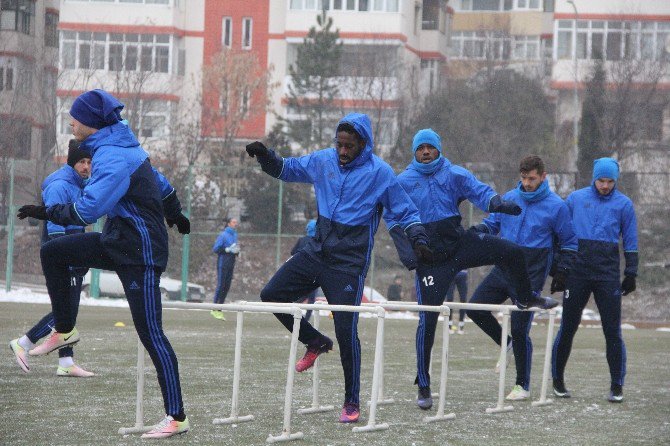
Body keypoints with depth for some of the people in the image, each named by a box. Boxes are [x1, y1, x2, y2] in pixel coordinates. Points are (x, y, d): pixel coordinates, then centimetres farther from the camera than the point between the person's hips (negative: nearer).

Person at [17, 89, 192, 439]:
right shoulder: (124, 148, 9)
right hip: (116, 242, 10)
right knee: (52, 252, 11)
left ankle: (176, 417, -6)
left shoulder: (113, 157, -22)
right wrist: (175, 215, 38)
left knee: (151, 334, -9)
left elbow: (87, 210, -29)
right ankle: (64, 331, 23)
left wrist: (46, 212, -18)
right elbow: (161, 184, 23)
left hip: (139, 253, -10)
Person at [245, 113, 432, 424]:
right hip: (316, 253, 5)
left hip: (349, 264, -5)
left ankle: (352, 402, 5)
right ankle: (316, 343, 22)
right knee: (271, 295, 0)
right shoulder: (323, 161, 3)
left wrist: (418, 239, -19)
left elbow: (406, 213, -2)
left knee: (346, 331, -9)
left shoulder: (380, 173, -9)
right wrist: (265, 156, 0)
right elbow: (286, 169, 18)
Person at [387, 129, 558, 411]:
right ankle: (423, 386, 4)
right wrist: (407, 252, -15)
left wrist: (496, 203, -34)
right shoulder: (404, 182, 0)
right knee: (428, 319, -6)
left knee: (511, 252, -16)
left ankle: (525, 298, 16)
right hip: (430, 257, -2)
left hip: (460, 243, 2)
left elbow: (478, 190, -12)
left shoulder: (454, 174, 2)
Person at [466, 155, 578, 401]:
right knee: (475, 307, -6)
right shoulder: (509, 199, 6)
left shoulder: (556, 206, -3)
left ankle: (523, 385, 9)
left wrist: (562, 273, -2)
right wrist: (477, 230, -6)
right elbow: (491, 224, 16)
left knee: (520, 330, -5)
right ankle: (506, 343, 20)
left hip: (531, 277, -5)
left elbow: (569, 242, 4)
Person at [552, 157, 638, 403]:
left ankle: (616, 386, 3)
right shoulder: (575, 199, 6)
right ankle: (558, 380, 17)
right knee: (568, 327, 4)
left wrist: (631, 273, 2)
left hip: (608, 273, -1)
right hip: (578, 270, 1)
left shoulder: (624, 204, 5)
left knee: (613, 330, -4)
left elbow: (630, 242, 9)